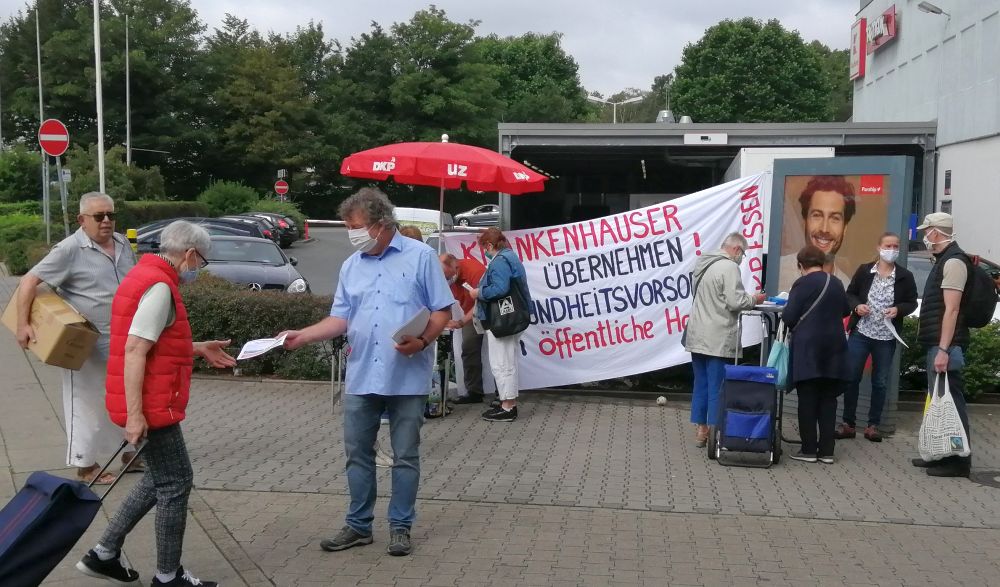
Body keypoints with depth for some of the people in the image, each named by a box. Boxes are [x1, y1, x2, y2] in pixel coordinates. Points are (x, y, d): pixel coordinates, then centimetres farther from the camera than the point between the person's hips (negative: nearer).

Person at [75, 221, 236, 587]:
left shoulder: (147, 275, 13)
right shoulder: (160, 287, -19)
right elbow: (134, 351, -26)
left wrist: (199, 349, 21)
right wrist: (134, 414, -26)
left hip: (149, 405, 10)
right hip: (152, 407, -10)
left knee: (160, 479, 20)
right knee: (175, 483, 2)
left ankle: (104, 554, 25)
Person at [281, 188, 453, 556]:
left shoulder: (420, 256, -3)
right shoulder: (351, 266, 11)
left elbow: (443, 310, -3)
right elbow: (341, 319, 9)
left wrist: (422, 341, -20)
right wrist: (302, 336, -5)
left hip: (407, 378, -4)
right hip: (360, 377, 5)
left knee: (405, 455, 6)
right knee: (357, 453, 10)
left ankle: (400, 527, 19)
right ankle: (359, 525, 23)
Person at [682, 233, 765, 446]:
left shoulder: (703, 264, 13)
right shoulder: (729, 267, -13)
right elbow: (735, 302, -18)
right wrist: (755, 300, 0)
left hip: (697, 337, 8)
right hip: (718, 340, -8)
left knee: (700, 385, 13)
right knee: (717, 388, -1)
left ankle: (700, 430, 18)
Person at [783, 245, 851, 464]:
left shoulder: (802, 284, -10)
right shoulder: (836, 283, 8)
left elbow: (788, 317, -12)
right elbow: (845, 311, 22)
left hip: (807, 348, -5)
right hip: (833, 348, 5)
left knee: (807, 399, 1)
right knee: (828, 399, 9)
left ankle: (809, 450, 3)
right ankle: (826, 450, 10)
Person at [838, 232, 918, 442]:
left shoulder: (905, 276, 0)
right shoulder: (864, 270, 1)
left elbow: (912, 302, 5)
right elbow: (850, 294, 9)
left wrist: (898, 309, -15)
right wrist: (856, 306, -12)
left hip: (886, 337, 0)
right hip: (860, 333, 0)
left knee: (880, 382, 8)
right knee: (851, 378, -1)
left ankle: (873, 425, 19)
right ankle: (848, 424, 9)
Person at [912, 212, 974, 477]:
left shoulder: (953, 261, -13)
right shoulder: (944, 259, 18)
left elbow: (952, 309, -20)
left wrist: (943, 350, -24)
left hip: (945, 345, -10)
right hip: (936, 344, 10)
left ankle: (959, 460, -1)